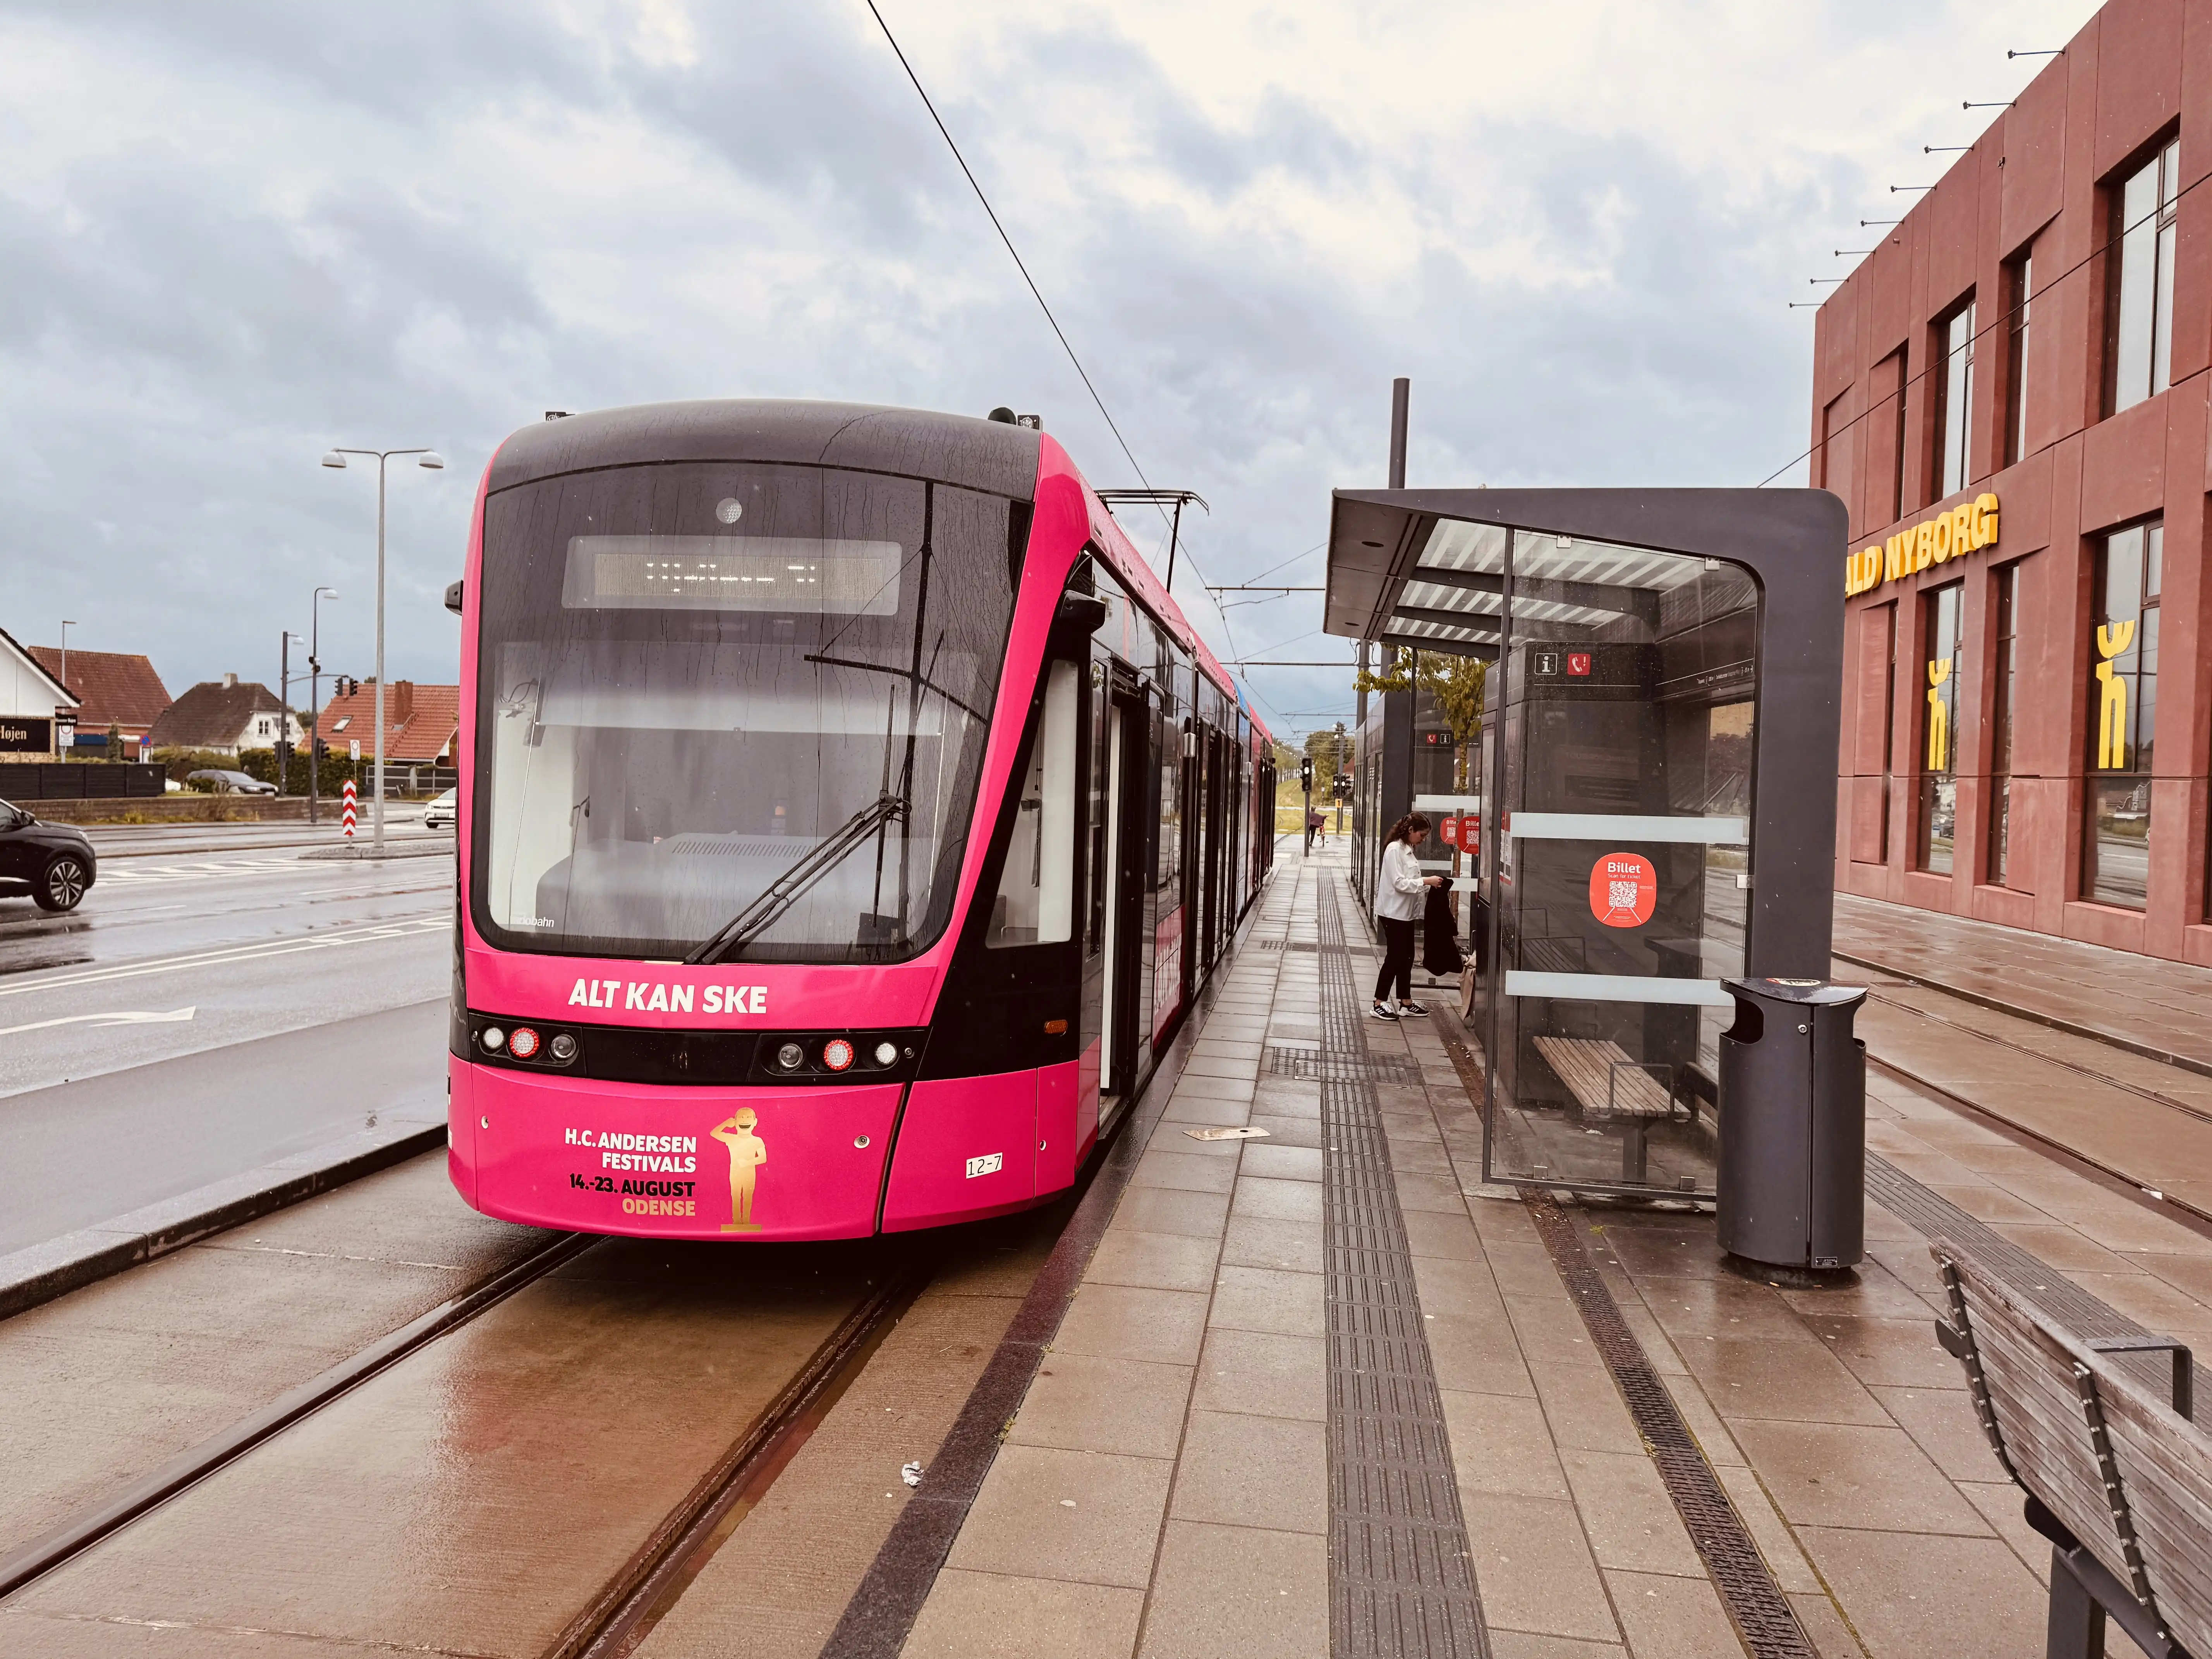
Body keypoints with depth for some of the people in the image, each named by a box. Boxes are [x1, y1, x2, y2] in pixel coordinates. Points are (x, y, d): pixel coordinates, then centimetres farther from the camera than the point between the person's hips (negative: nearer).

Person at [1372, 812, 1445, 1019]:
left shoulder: (1407, 850, 12)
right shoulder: (1394, 850, -16)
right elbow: (1399, 883, -21)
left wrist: (1429, 886, 4)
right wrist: (1426, 881, -21)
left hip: (1406, 913, 9)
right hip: (1394, 912, -9)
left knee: (1406, 958, 13)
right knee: (1394, 958, -5)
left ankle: (1406, 1003, 22)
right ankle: (1378, 1005, 2)